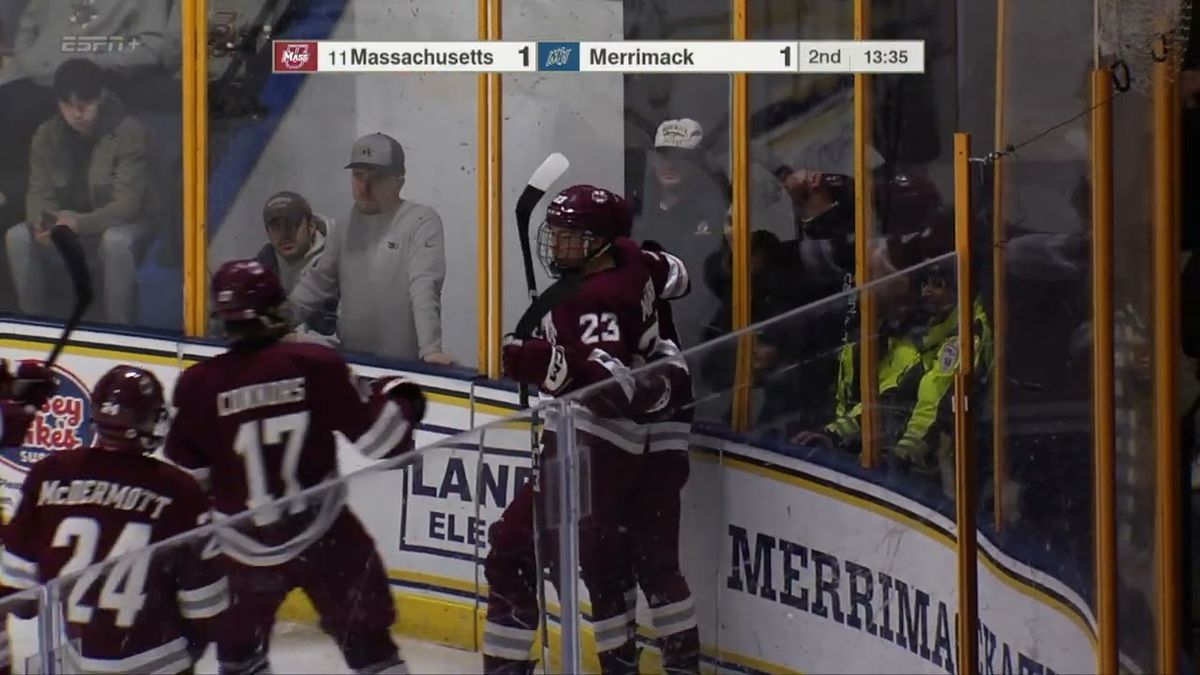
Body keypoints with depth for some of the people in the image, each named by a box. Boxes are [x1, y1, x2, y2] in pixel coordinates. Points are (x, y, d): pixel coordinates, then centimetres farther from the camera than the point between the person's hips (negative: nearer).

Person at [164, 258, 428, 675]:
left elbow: (182, 480, -1)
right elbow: (370, 437, -5)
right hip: (325, 536, -1)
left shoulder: (199, 385, -9)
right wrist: (396, 402, 13)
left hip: (245, 550, 1)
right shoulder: (317, 364, -12)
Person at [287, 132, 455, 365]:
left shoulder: (421, 221, -6)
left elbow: (425, 288, -18)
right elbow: (315, 285, 19)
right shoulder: (347, 227, 13)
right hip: (352, 361, 5)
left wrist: (430, 349, -29)